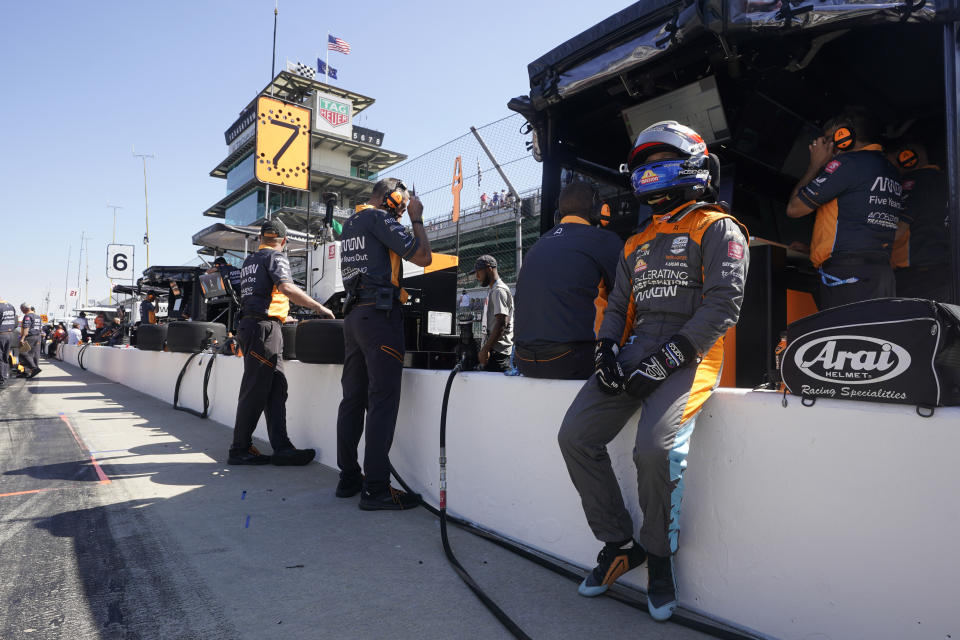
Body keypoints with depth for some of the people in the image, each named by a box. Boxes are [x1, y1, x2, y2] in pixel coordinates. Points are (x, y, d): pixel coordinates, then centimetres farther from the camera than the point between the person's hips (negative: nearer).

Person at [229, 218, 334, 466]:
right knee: (255, 390, -4)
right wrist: (319, 307, -18)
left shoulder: (249, 260, 22)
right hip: (265, 326, -9)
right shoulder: (276, 257, -4)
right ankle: (239, 450, 2)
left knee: (276, 388, 5)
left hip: (249, 324, 9)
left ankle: (281, 447, 3)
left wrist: (281, 314, 41)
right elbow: (286, 288, -21)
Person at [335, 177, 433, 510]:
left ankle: (349, 479, 16)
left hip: (354, 314, 9)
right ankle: (376, 489, -8)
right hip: (380, 313, -9)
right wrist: (417, 219, 6)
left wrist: (407, 220, 27)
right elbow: (423, 257, -8)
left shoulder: (351, 222, 22)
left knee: (353, 398, 10)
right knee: (383, 400, -9)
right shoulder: (379, 218, -5)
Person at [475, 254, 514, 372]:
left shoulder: (499, 291, -10)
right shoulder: (492, 291, 22)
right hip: (491, 350, 10)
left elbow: (501, 324, -19)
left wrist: (485, 349, -21)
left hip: (497, 352, -10)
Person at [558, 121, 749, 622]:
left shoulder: (717, 229, 3)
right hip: (634, 349, 7)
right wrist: (607, 349, 2)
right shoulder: (638, 243, 24)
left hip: (688, 354, -6)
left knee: (655, 447, -29)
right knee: (575, 436, -8)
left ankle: (659, 556, 1)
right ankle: (620, 544, 10)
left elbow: (722, 304, -9)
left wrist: (666, 360, -17)